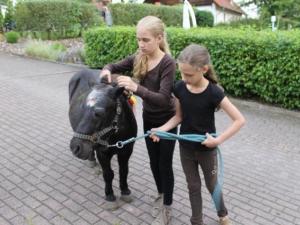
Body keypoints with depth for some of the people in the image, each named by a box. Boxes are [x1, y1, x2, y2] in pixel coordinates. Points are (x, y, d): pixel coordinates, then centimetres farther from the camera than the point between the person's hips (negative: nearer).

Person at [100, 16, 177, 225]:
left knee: (165, 164, 7)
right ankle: (161, 195, 44)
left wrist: (136, 88, -46)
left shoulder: (168, 63, -25)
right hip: (148, 118, 6)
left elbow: (164, 99, -33)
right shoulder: (138, 58, -7)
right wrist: (107, 71, -19)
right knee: (154, 162, 19)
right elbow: (114, 66, 5)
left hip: (166, 121, -6)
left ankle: (167, 208, 27)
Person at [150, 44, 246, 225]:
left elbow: (240, 120, -21)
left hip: (207, 150, -3)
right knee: (193, 186, 20)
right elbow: (179, 117, -1)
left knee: (212, 185, 20)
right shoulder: (180, 88, -11)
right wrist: (162, 129, -17)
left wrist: (218, 140, -25)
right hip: (185, 148, 3)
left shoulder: (213, 92, -23)